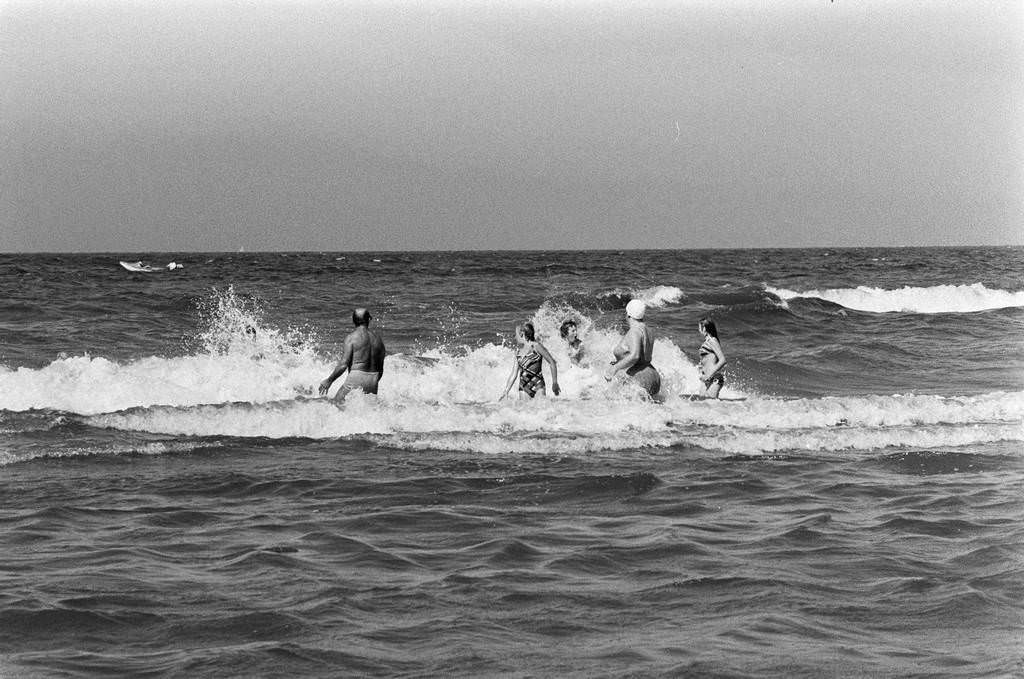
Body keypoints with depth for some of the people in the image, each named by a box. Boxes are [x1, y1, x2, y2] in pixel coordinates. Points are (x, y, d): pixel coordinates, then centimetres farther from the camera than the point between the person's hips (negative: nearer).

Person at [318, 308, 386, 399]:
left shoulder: (352, 337, -5)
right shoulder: (378, 338, 11)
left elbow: (343, 365, -11)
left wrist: (329, 381, 0)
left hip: (356, 379, -5)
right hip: (373, 381, 5)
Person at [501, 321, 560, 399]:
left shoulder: (535, 346, -1)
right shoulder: (518, 352, 13)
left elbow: (552, 363, 1)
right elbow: (514, 375, 15)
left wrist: (555, 383, -2)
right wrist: (506, 392, 9)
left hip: (537, 387, -4)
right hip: (524, 388, 4)